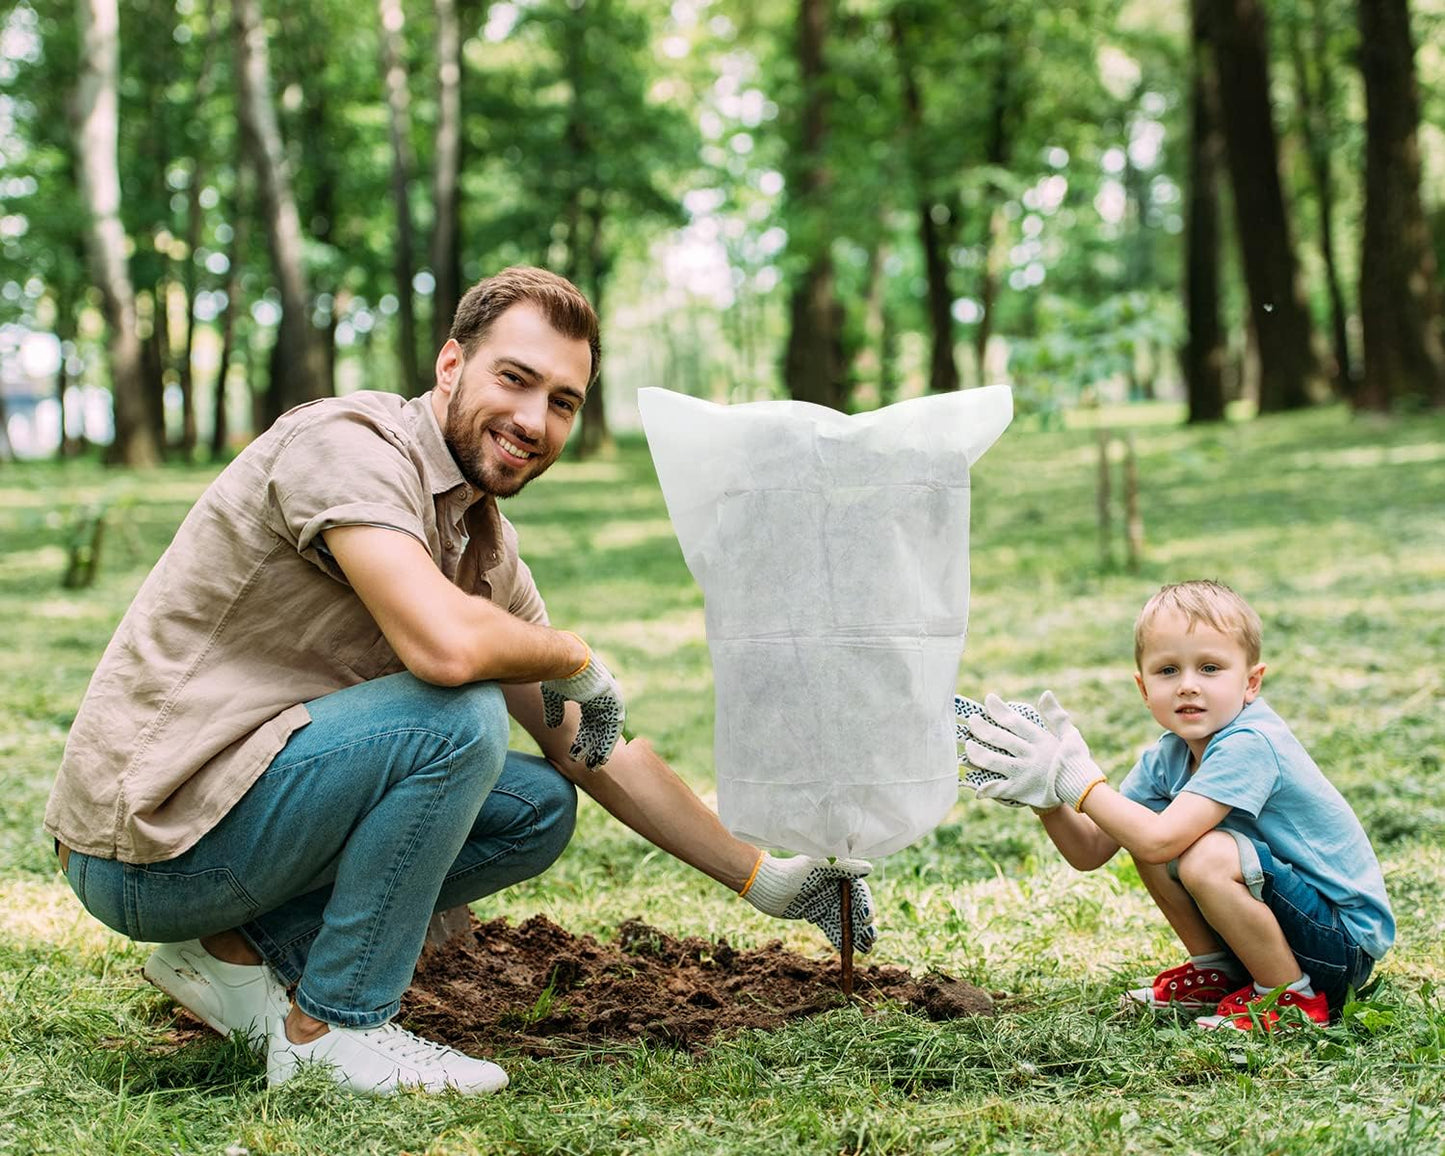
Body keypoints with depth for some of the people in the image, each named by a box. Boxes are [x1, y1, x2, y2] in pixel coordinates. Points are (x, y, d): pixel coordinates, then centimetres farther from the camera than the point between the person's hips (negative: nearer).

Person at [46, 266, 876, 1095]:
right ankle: (334, 1031, -10)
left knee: (540, 805, 9)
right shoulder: (351, 442, -17)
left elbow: (599, 754, 14)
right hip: (150, 840, -9)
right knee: (460, 719, -24)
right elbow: (447, 646, -34)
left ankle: (243, 952, 6)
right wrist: (574, 658, -13)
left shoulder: (488, 550, 9)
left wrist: (766, 880, 11)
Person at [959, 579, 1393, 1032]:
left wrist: (1076, 778, -27)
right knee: (1144, 844, 1)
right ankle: (1219, 975, 14)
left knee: (1207, 856, -30)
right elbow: (1091, 851, 1)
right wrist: (1047, 796, -16)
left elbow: (1159, 841, -34)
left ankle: (1294, 997, -10)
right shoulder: (1166, 758, 1)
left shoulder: (1250, 745, -25)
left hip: (1349, 942, -8)